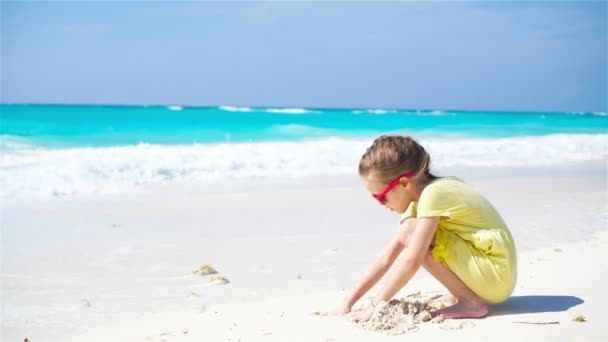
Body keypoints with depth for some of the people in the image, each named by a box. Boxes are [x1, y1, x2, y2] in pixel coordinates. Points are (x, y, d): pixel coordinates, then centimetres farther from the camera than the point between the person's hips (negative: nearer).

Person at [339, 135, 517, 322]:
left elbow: (412, 260, -24)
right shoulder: (417, 198, 8)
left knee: (411, 232, -17)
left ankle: (471, 302, -13)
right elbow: (387, 257, 8)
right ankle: (462, 293, 7)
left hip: (498, 277, -9)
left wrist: (376, 304, -18)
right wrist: (350, 300, 4)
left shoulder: (433, 194, -19)